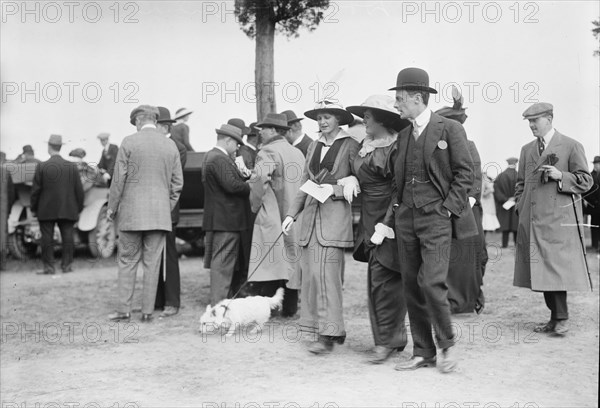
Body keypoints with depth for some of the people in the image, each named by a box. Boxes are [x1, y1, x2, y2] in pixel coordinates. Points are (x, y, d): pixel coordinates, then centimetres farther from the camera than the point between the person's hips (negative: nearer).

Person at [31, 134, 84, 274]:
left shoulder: (41, 167, -7)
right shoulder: (72, 166, -1)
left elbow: (35, 190, -4)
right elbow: (79, 190, 2)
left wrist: (33, 209, 7)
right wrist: (78, 209, 11)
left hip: (46, 210, -2)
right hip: (67, 210, 2)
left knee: (47, 238, 5)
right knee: (67, 237, 7)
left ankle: (48, 267, 5)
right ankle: (67, 265, 8)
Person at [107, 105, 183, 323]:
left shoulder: (129, 142, -5)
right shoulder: (170, 145, 6)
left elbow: (119, 178, -4)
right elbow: (177, 183, 7)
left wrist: (112, 207, 5)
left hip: (131, 212, -2)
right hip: (160, 213, 3)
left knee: (127, 261, 6)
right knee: (152, 263, 6)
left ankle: (123, 310, 7)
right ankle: (147, 311, 8)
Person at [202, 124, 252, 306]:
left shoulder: (211, 156, 18)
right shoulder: (219, 159, -16)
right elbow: (231, 185, -25)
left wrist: (242, 174, 4)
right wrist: (251, 187, -11)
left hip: (220, 221, 11)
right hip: (226, 221, -11)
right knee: (223, 263, -7)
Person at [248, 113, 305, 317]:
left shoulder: (268, 152, -10)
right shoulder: (298, 153, 10)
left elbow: (258, 181, -22)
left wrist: (255, 205, -7)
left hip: (272, 217, -7)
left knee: (268, 264, -4)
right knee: (291, 262, 10)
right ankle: (289, 308, 15)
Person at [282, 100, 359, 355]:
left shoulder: (351, 146, -2)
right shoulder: (313, 146, 17)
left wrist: (334, 189, -14)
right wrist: (291, 214, 12)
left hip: (335, 215, -7)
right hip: (311, 215, 7)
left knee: (326, 272, -12)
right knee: (310, 273, 5)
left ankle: (328, 335, -7)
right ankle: (335, 330, 14)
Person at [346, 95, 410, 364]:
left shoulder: (395, 148, -13)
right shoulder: (365, 145, 13)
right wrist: (350, 182, 2)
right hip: (369, 221, 8)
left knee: (381, 281, -8)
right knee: (390, 282, 13)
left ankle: (386, 341, 0)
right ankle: (396, 337, 21)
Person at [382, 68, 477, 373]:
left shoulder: (449, 129, -3)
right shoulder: (403, 135, 15)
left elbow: (465, 173, -5)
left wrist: (448, 209, -12)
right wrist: (392, 214, 9)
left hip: (436, 217, -6)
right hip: (406, 219, 6)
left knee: (432, 283, -14)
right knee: (411, 287, 6)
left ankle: (446, 345, 6)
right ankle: (422, 352, 15)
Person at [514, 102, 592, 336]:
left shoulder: (571, 146, 1)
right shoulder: (526, 150, 17)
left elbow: (585, 181, 0)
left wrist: (560, 176, -15)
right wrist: (521, 208, 11)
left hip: (558, 220, -5)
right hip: (531, 221, 5)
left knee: (556, 268, -10)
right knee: (541, 271, 6)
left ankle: (562, 319, -2)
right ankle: (555, 318, 14)